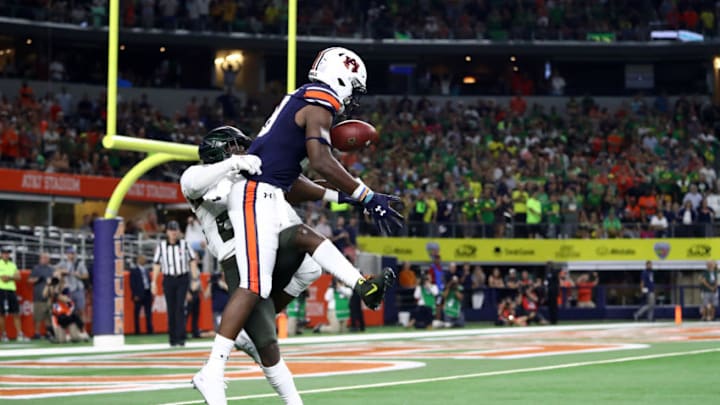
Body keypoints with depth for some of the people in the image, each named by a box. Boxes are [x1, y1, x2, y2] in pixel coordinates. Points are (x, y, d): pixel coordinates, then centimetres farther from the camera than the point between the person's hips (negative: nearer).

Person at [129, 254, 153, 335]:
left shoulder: (146, 270, 16)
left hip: (147, 293, 6)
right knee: (137, 313, -1)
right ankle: (137, 331, 2)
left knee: (148, 313, 6)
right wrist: (135, 295, -13)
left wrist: (151, 292, 9)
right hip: (139, 294, -6)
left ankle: (149, 330, 9)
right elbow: (132, 284, -6)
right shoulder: (134, 270, -2)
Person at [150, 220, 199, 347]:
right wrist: (154, 282, 3)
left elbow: (192, 261, 8)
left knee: (180, 307, -11)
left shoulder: (184, 244, 4)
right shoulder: (161, 245, 5)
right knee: (171, 309, 2)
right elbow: (156, 264, 7)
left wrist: (195, 279, 4)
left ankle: (181, 337, -15)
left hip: (182, 279, -1)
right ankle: (172, 338, 7)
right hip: (168, 279, 1)